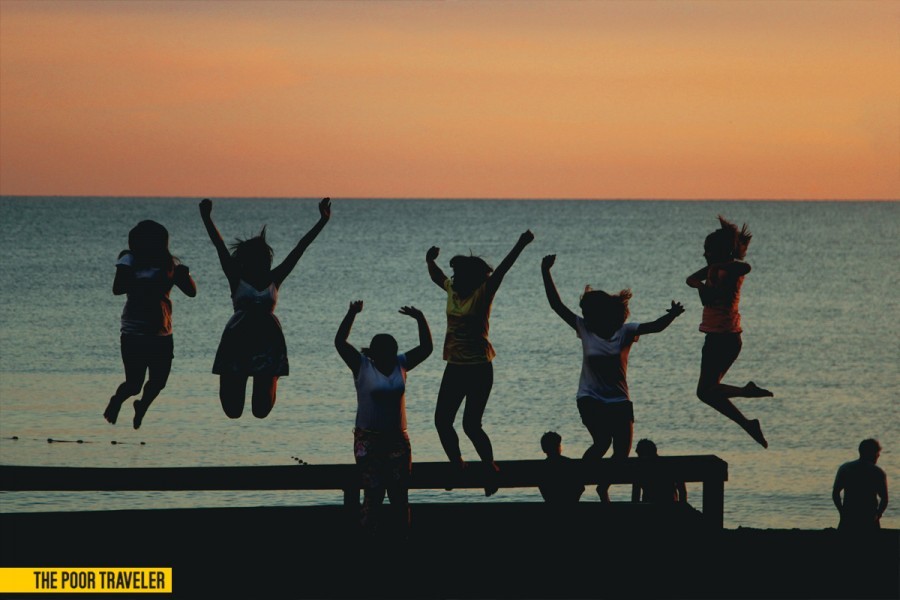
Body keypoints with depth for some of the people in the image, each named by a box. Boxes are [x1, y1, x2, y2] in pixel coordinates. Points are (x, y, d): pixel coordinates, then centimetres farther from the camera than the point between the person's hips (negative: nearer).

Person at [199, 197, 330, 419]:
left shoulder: (274, 280, 8)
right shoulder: (237, 279, 3)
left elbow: (299, 249, 6)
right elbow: (220, 247, -5)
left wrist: (322, 222, 4)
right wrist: (206, 218, -14)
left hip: (268, 342, 2)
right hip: (238, 342, -2)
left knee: (262, 409, -4)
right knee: (232, 409, -3)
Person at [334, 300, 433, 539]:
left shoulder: (400, 364, 6)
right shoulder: (361, 365, -4)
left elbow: (426, 348, 4)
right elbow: (339, 342, -15)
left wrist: (420, 319, -8)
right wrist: (351, 315, -24)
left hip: (398, 439, 4)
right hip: (368, 439, -4)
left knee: (400, 493, 2)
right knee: (373, 494, -4)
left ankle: (404, 539, 5)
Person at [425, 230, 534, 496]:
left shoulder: (483, 293, -10)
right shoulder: (452, 290, 7)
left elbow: (501, 271, -21)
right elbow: (436, 277, 28)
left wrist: (520, 246, -31)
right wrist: (430, 261, 16)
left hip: (478, 368, -7)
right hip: (454, 367, 7)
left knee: (471, 424, -10)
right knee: (442, 420, 6)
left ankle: (491, 469, 3)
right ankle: (458, 466, 20)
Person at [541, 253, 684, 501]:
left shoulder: (624, 332, -5)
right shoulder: (584, 330, -2)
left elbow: (655, 326, -17)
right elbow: (556, 304, -4)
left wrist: (671, 316, -38)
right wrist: (546, 273, -11)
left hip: (619, 401, 2)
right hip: (590, 399, -2)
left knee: (622, 451, 2)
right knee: (602, 441, -23)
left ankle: (603, 488, 28)